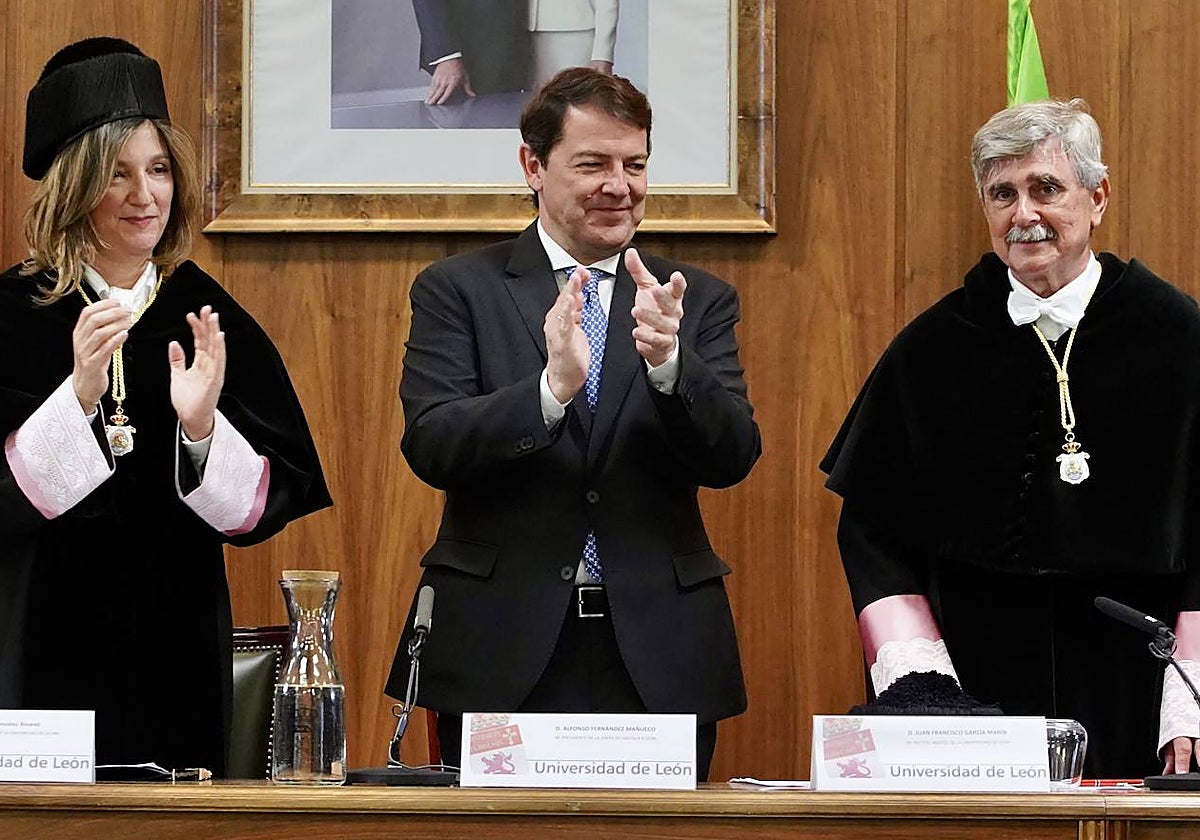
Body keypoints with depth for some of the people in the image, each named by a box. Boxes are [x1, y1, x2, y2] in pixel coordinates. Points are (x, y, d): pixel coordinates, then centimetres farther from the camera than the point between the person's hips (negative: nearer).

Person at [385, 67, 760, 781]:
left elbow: (733, 459, -1)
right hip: (504, 653, -2)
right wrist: (552, 387, -24)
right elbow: (431, 448, -8)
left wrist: (668, 361, -20)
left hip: (658, 660, 2)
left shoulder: (698, 301, 11)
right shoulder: (458, 290, 5)